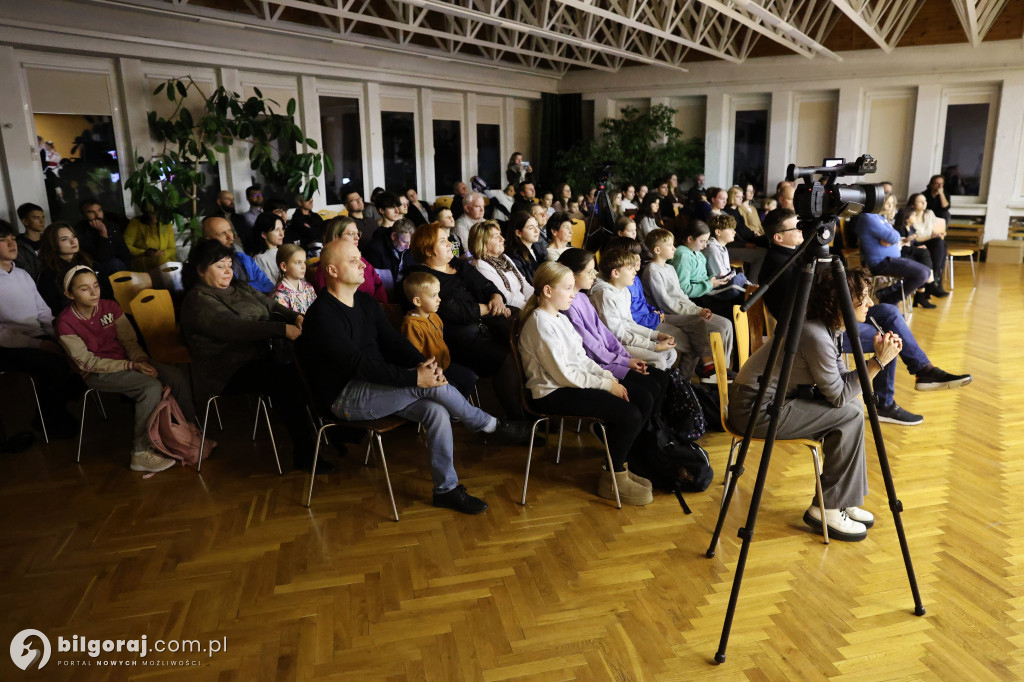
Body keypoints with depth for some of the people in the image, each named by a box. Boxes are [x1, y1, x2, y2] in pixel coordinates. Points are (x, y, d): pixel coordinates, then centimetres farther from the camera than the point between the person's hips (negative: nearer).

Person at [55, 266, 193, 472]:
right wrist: (131, 366, -23)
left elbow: (130, 341, 3)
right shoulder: (65, 323, -15)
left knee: (178, 375, -17)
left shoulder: (110, 307, -1)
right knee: (151, 386, -31)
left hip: (125, 361, 6)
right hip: (97, 374, -5)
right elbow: (88, 362, -15)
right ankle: (140, 453, -23)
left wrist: (141, 360, -18)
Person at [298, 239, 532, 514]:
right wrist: (415, 377, -30)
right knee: (431, 386, -24)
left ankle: (446, 488, -4)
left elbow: (393, 340, 5)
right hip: (344, 397, -8)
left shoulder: (365, 302, 10)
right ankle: (492, 426, -2)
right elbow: (360, 364, -26)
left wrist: (422, 363, -16)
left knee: (437, 411, -17)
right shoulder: (322, 315, -18)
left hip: (374, 387, 8)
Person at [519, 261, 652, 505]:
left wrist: (609, 376, -1)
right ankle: (613, 479, -2)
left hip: (572, 384, 10)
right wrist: (606, 385, -15)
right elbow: (564, 375, -20)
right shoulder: (541, 324, -17)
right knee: (630, 414, -20)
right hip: (552, 394, -10)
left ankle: (619, 464, 13)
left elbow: (581, 358, 15)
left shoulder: (560, 318, 15)